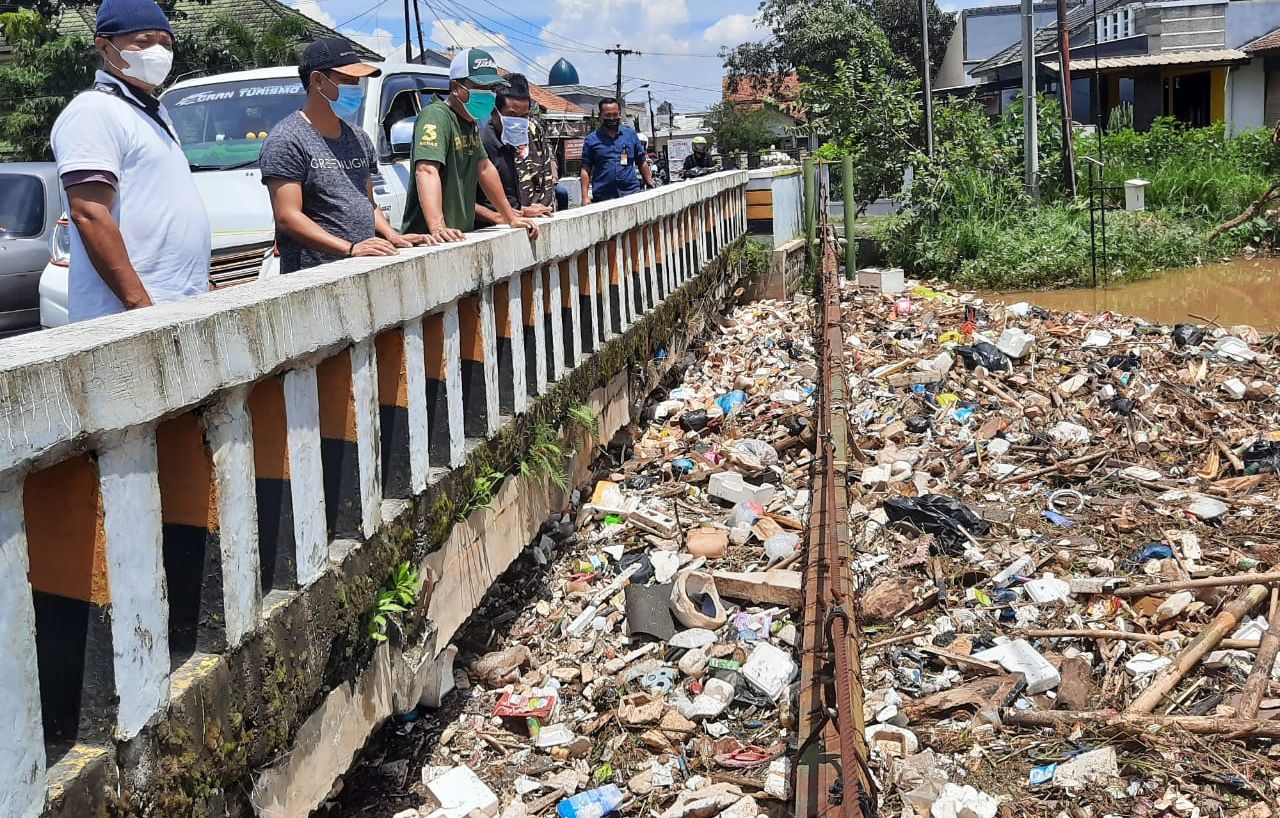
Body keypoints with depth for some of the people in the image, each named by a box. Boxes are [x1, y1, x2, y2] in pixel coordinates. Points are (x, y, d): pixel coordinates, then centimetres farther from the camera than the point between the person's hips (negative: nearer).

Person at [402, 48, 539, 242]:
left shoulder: (470, 121, 18)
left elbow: (484, 168, 28)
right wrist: (437, 227, -38)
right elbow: (427, 171, -26)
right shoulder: (436, 116, -12)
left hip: (462, 237, 8)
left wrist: (511, 217, 29)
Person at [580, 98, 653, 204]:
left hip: (631, 194, 1)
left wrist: (650, 186, 12)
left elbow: (642, 163, 17)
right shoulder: (592, 139, 7)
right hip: (602, 198, -1)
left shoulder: (630, 134, 13)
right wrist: (585, 197, -5)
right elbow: (586, 170, 4)